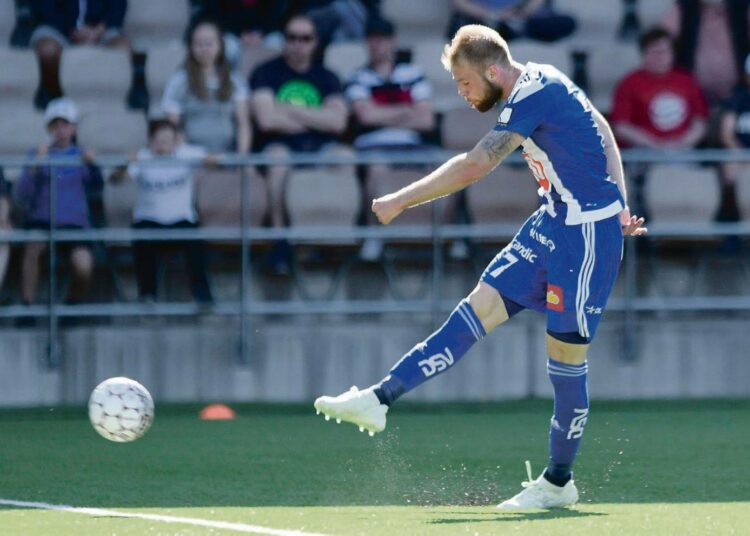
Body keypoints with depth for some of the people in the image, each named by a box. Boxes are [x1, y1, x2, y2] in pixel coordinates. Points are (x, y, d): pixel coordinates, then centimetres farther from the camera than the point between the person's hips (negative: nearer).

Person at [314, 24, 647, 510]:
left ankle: (558, 483, 10)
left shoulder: (534, 94, -20)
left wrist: (401, 201, -22)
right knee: (479, 309, 0)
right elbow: (601, 132, 21)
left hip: (588, 232, -10)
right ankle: (379, 400, -6)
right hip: (554, 223, 10)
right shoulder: (538, 85, 9)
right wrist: (619, 205, 14)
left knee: (566, 354, -2)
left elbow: (475, 165, -27)